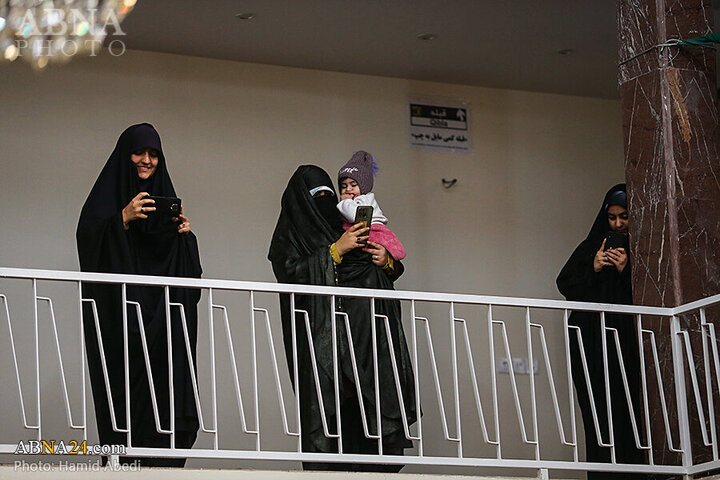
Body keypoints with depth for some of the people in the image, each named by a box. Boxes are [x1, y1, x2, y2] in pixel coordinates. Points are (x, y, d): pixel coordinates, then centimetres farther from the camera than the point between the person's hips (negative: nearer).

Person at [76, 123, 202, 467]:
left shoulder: (164, 197, 21)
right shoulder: (107, 193, 7)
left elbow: (183, 260, 19)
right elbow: (87, 237, -9)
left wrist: (183, 232, -1)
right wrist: (124, 218, -19)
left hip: (160, 310, 4)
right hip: (118, 308, -4)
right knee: (125, 384, -12)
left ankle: (162, 460, -9)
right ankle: (121, 456, -10)